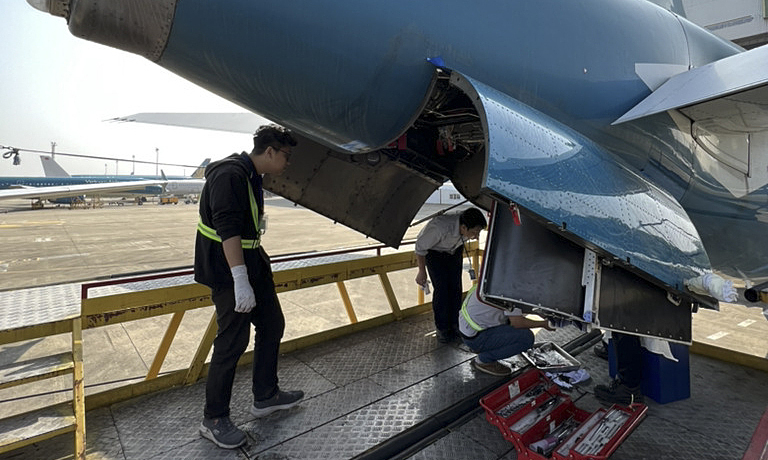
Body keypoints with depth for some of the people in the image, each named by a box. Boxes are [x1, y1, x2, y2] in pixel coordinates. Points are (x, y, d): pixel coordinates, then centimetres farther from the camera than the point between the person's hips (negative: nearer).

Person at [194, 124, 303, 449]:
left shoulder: (252, 176, 13)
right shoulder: (230, 175, -19)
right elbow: (228, 229, -28)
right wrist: (240, 281, -31)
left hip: (251, 264, 11)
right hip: (227, 271, -10)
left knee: (272, 324, 14)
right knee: (232, 342, -4)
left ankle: (265, 397, 30)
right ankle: (213, 421, 15)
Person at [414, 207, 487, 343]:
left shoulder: (468, 227, -29)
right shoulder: (440, 228, -45)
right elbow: (420, 247, -28)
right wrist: (422, 272, -18)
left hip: (454, 250, 4)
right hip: (434, 251, -4)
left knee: (455, 286, -2)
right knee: (441, 288, -12)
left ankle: (454, 325, 10)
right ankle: (442, 329, 0)